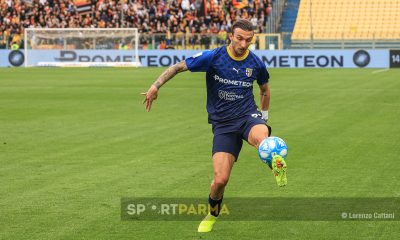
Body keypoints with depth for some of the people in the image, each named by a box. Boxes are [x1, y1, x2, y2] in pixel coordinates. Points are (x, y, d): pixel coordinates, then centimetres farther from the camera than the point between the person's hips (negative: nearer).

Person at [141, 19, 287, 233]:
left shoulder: (256, 63, 0)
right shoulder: (213, 57, -8)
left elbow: (264, 89, 22)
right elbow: (178, 67, -1)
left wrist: (264, 115, 22)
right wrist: (156, 85, -13)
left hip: (247, 115, 1)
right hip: (223, 123, -1)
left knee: (261, 136, -42)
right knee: (220, 179, -8)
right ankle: (212, 214, 21)